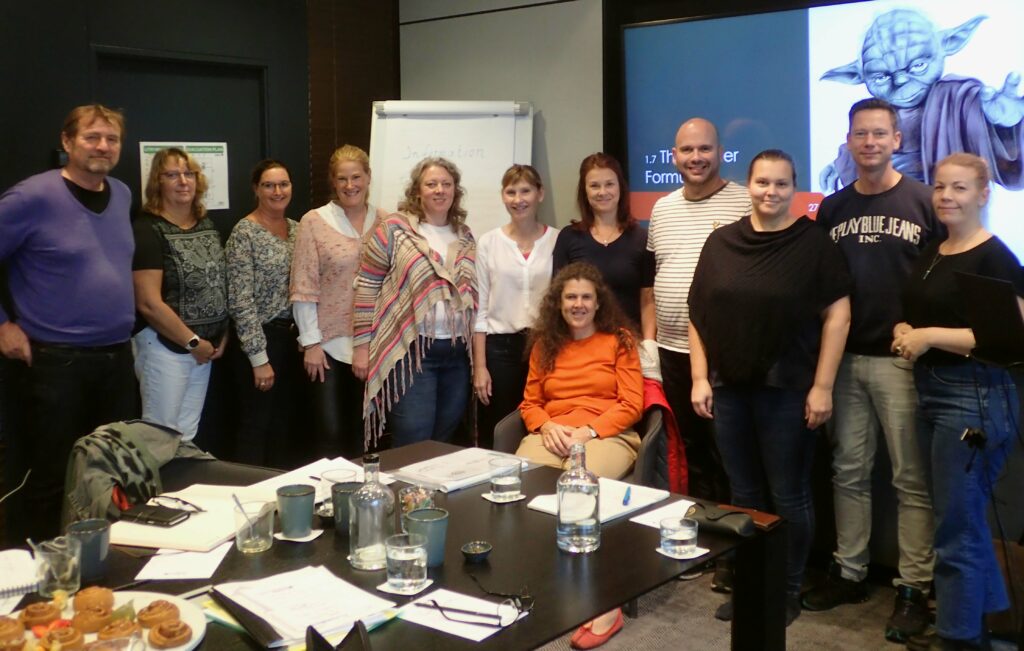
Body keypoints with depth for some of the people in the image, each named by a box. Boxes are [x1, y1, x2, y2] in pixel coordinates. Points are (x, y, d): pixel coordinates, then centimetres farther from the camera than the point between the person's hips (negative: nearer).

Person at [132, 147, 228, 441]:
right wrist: (192, 342, -13)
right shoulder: (147, 230, -14)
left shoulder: (207, 225, 9)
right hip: (165, 346, -7)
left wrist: (222, 336, 5)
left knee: (187, 435, 15)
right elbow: (148, 303, -20)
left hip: (205, 346, 7)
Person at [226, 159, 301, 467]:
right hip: (263, 337, -7)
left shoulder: (296, 228, 9)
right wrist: (259, 357, -18)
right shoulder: (244, 233, -12)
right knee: (256, 423, 1)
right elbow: (241, 301, -16)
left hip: (293, 336, 7)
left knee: (283, 421, 15)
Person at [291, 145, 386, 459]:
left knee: (363, 433, 12)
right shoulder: (313, 222, -3)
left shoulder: (384, 222, 6)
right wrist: (311, 342, -10)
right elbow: (304, 289, -5)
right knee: (329, 434, -1)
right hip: (330, 342, -3)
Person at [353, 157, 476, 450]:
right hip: (410, 350, -5)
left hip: (456, 353, 5)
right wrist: (362, 345, -6)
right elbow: (367, 287, -3)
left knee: (444, 442, 13)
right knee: (413, 447, -5)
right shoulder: (394, 229, -3)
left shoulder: (465, 237, 12)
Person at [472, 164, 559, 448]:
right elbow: (480, 308, 2)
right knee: (494, 438, 5)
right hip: (499, 346, 0)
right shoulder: (489, 242, 3)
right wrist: (479, 365, -2)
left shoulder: (558, 240, 1)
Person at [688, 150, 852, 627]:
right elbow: (698, 315, 8)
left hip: (787, 389, -4)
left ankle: (788, 590, 23)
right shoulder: (721, 242, 6)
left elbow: (837, 314, -6)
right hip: (729, 388, 4)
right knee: (744, 495, 14)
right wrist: (700, 378, 3)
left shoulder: (812, 242, -5)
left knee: (788, 495, 7)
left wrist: (822, 386, -10)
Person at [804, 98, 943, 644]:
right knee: (849, 471, 11)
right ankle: (849, 572, 22)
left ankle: (913, 588, 11)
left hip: (901, 358, -4)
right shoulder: (832, 208, 10)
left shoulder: (924, 202, -1)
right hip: (844, 357, 4)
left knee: (911, 478, 3)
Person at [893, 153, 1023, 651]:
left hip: (975, 399, -8)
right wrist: (904, 334, 0)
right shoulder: (929, 254, 11)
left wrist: (931, 335, -21)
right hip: (930, 393, 9)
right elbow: (912, 314, 23)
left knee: (956, 528, 2)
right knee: (963, 517, 20)